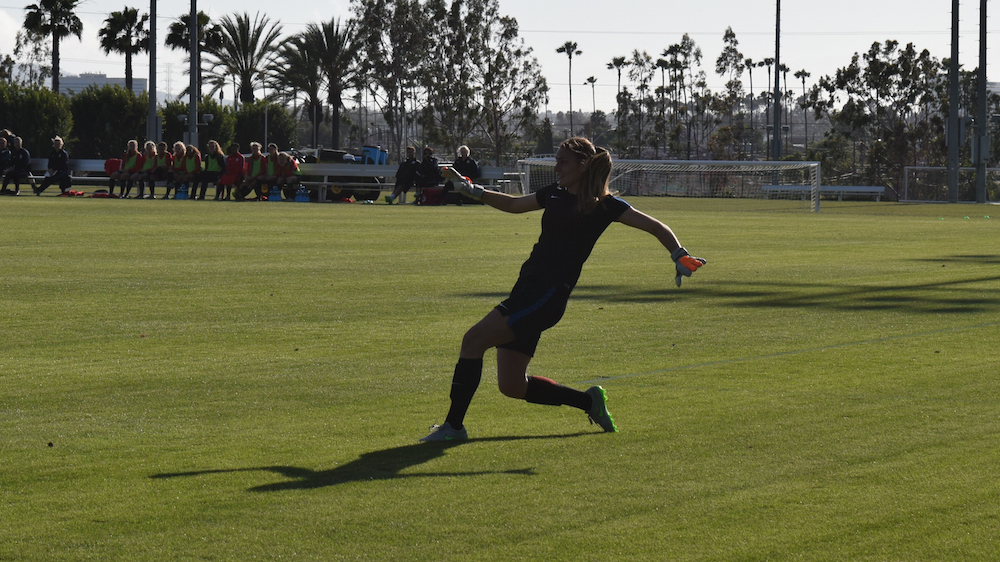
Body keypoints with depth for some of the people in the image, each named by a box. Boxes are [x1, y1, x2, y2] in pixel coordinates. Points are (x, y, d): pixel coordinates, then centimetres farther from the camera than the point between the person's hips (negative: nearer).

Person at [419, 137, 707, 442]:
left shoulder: (604, 204, -3)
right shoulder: (555, 194, 15)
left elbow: (656, 227, -3)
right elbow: (513, 204, 32)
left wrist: (680, 257, -17)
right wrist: (473, 190, 23)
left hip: (549, 295, -8)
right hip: (527, 288, 8)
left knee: (475, 339, -20)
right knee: (512, 386, 6)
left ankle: (454, 425, -15)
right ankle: (589, 400, 23)